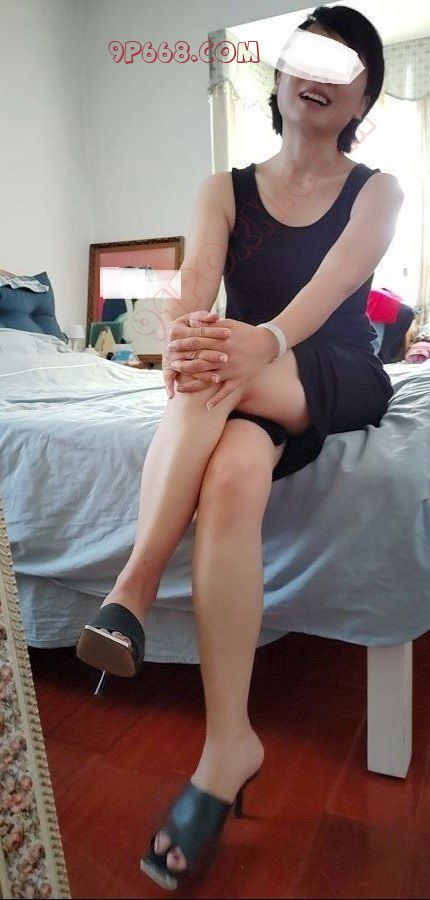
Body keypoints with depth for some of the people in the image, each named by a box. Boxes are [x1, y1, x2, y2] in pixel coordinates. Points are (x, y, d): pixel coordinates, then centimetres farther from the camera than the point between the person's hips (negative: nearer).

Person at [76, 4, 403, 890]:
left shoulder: (377, 191, 7)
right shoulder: (225, 189, 11)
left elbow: (330, 286, -16)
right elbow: (194, 283, -11)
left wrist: (266, 342, -38)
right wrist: (185, 332, -36)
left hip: (338, 382, -1)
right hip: (246, 387, 2)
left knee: (224, 374, -35)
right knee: (230, 477, -35)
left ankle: (133, 589, -32)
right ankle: (229, 744, -33)